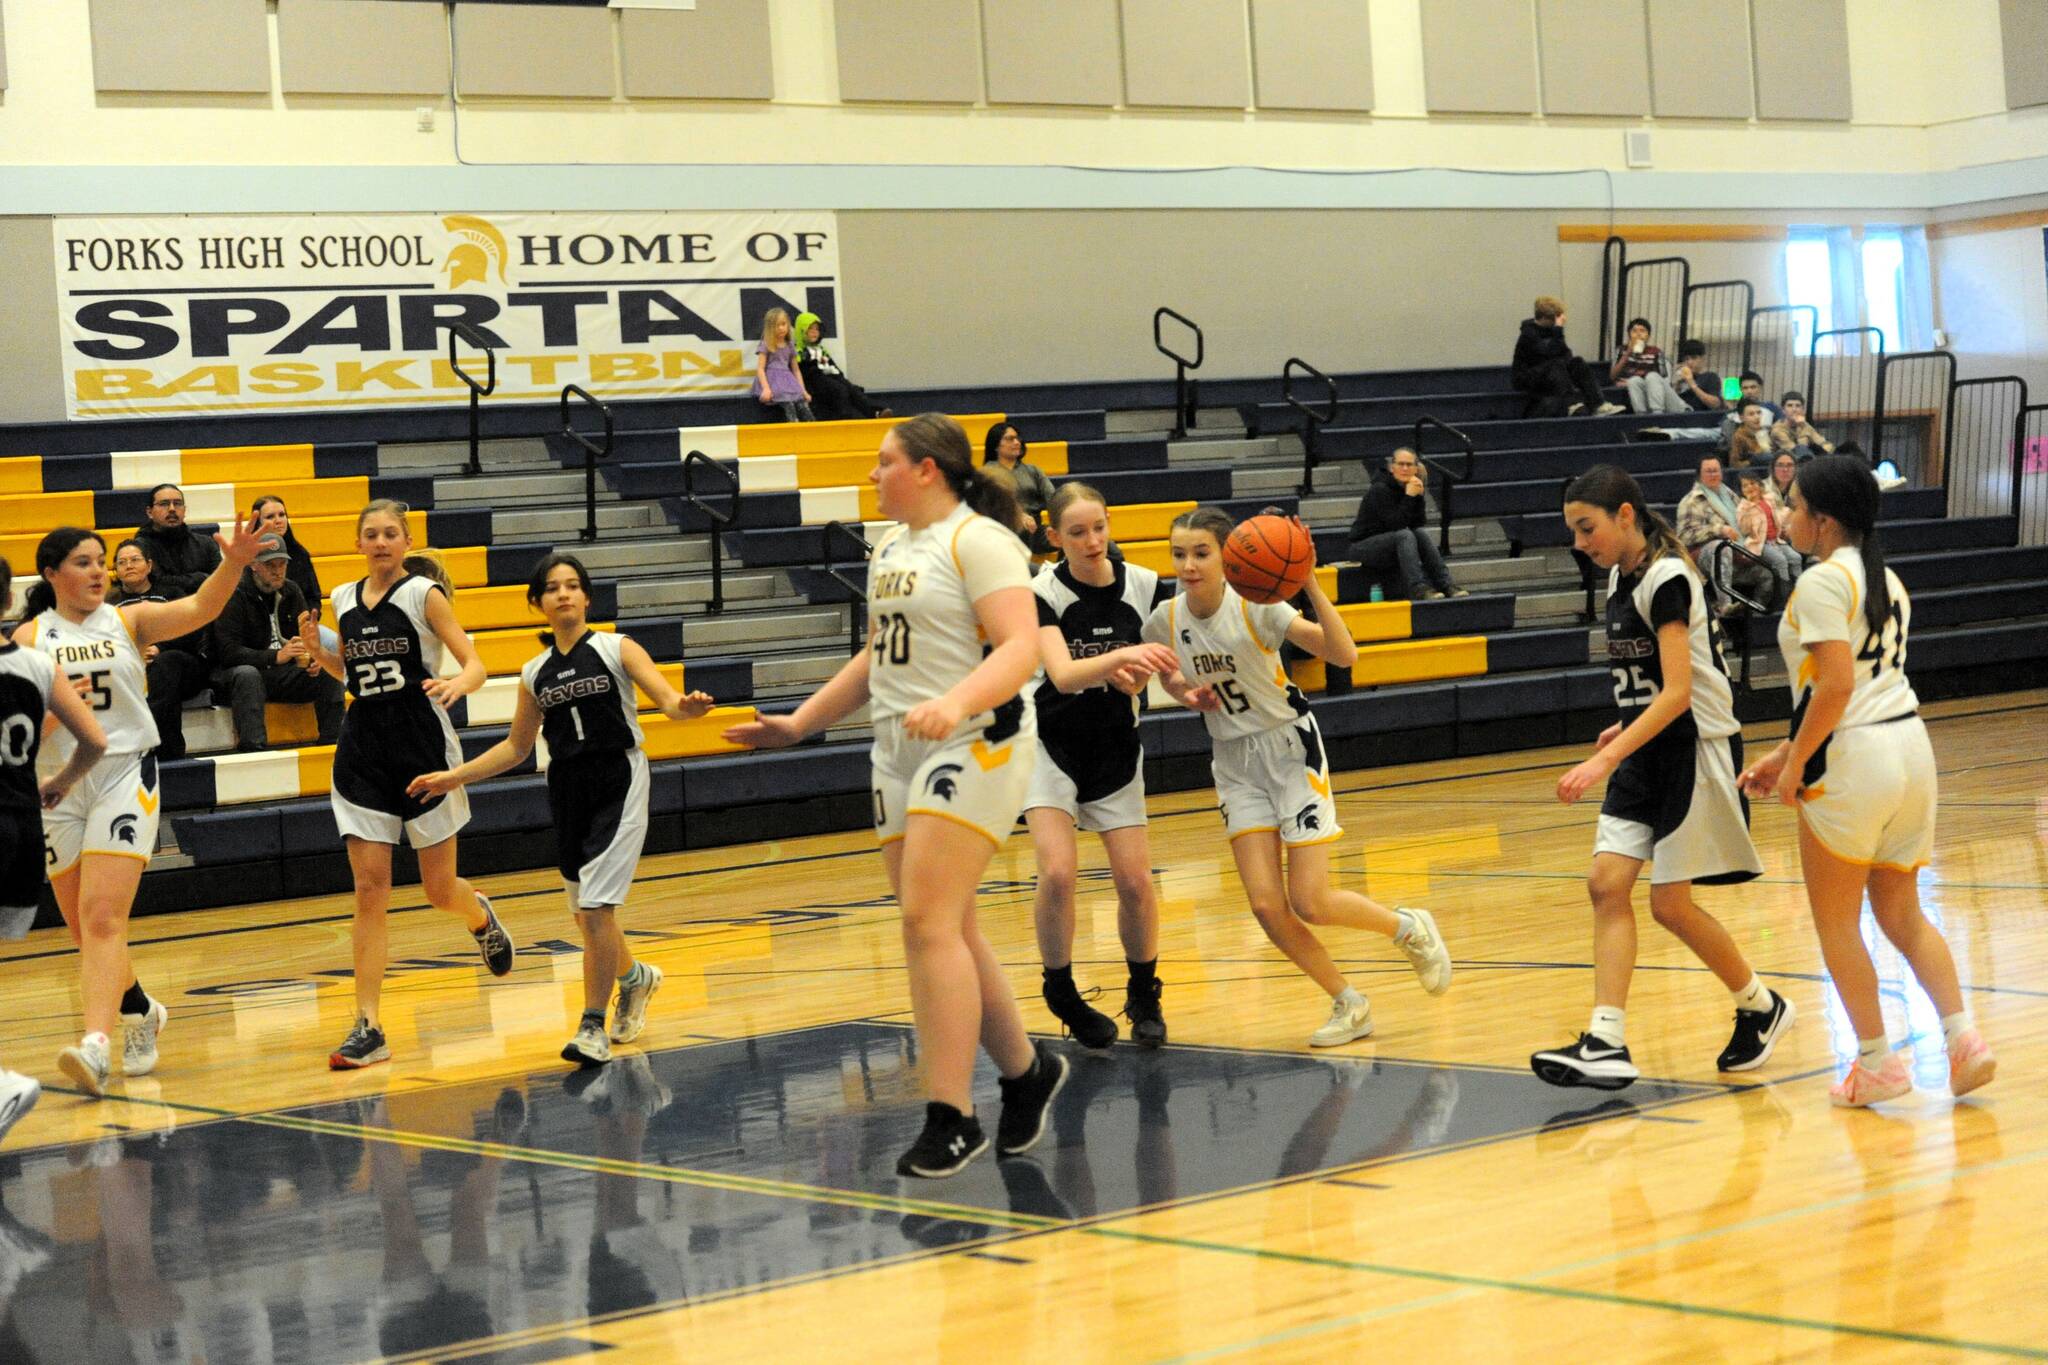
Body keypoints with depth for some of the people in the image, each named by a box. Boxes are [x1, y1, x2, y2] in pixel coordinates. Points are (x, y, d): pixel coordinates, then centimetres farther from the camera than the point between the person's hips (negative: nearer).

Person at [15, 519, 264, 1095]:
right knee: (83, 927, 11)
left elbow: (200, 608, -11)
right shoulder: (29, 637, 6)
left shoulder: (129, 621, 4)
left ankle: (95, 1046, -26)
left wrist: (233, 564, -28)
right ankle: (141, 1011, 36)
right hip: (56, 786, 3)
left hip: (124, 773, -2)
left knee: (103, 918, -16)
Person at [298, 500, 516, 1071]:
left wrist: (457, 685, -33)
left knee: (439, 889, 5)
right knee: (370, 889, -7)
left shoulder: (424, 594, -6)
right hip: (362, 754, 3)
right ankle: (368, 1028, -7)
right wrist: (317, 650, 1)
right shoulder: (344, 599, 7)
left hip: (424, 747, -3)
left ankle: (480, 916, 44)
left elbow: (475, 663, -10)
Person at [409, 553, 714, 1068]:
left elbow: (668, 699, -12)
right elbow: (517, 746, 18)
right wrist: (454, 776, 13)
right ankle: (634, 977, 42)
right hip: (566, 790, 5)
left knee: (595, 907, -15)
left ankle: (593, 1027, -7)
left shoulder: (617, 649, -2)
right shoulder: (535, 673, 9)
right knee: (588, 913, 12)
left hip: (618, 785, -5)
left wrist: (685, 707, -35)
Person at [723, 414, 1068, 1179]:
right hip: (899, 753, 9)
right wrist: (799, 724, 24)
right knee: (944, 931, 10)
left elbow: (1020, 646, -21)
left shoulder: (978, 540, -10)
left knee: (929, 922, -17)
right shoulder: (890, 547, 16)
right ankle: (1026, 1071, 27)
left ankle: (950, 1117, -13)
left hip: (973, 748, -9)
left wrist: (955, 703, -36)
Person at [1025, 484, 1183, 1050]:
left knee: (1135, 881, -3)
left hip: (1116, 747, 3)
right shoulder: (1043, 592, -18)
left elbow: (1162, 663, 5)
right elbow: (1064, 675, -32)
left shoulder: (1143, 586, -9)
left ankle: (1144, 997, 19)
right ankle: (1062, 994, 3)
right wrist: (1122, 657, -47)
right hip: (1052, 744, -3)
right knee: (1058, 872, -18)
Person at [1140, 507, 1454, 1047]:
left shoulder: (1257, 606, -19)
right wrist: (1187, 692, -6)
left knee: (1309, 904, -9)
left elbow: (1343, 654, -30)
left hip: (1290, 748, -4)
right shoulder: (1164, 621, -7)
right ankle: (1349, 1006, 12)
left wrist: (1311, 587, -41)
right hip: (1234, 762, 4)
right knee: (1267, 907, -8)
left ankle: (1410, 928, 21)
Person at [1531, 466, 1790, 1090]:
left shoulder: (1666, 578, -19)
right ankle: (1606, 1043, -8)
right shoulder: (1620, 578, 7)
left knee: (1670, 903, -4)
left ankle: (1762, 1008, 18)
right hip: (1648, 752, 8)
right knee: (1607, 883, -5)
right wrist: (1625, 726, 20)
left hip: (1695, 748, -8)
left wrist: (1606, 760, -31)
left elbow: (1677, 692, -25)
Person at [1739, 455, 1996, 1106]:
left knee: (1836, 922, 6)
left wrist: (1795, 764, -11)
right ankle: (1962, 1037, 3)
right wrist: (1788, 752, 19)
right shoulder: (1887, 580, 16)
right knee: (1902, 915, 16)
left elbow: (1835, 685, -21)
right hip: (1909, 742, 8)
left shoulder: (1822, 582, -12)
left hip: (1853, 761, -8)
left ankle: (1876, 1063, 8)